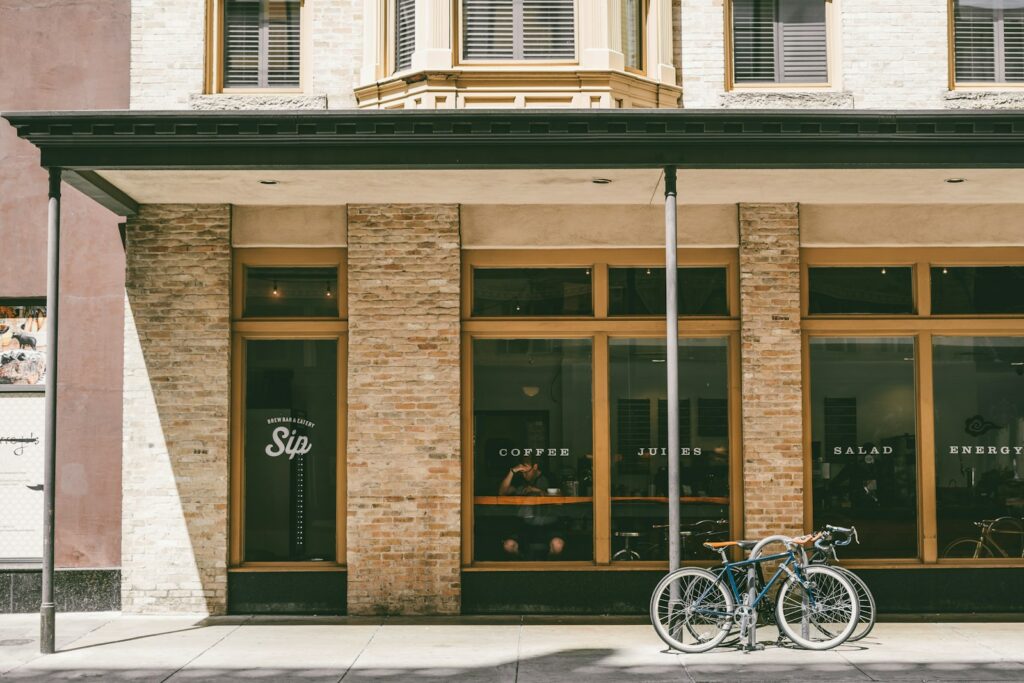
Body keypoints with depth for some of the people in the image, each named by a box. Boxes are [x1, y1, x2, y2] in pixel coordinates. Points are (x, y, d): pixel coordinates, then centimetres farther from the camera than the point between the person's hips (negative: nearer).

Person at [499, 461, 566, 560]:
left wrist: (538, 491, -10)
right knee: (508, 545, -25)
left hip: (549, 526, -2)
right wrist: (512, 472, -10)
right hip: (527, 526, 2)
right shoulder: (520, 480, 10)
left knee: (557, 544, -35)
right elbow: (502, 492, 0)